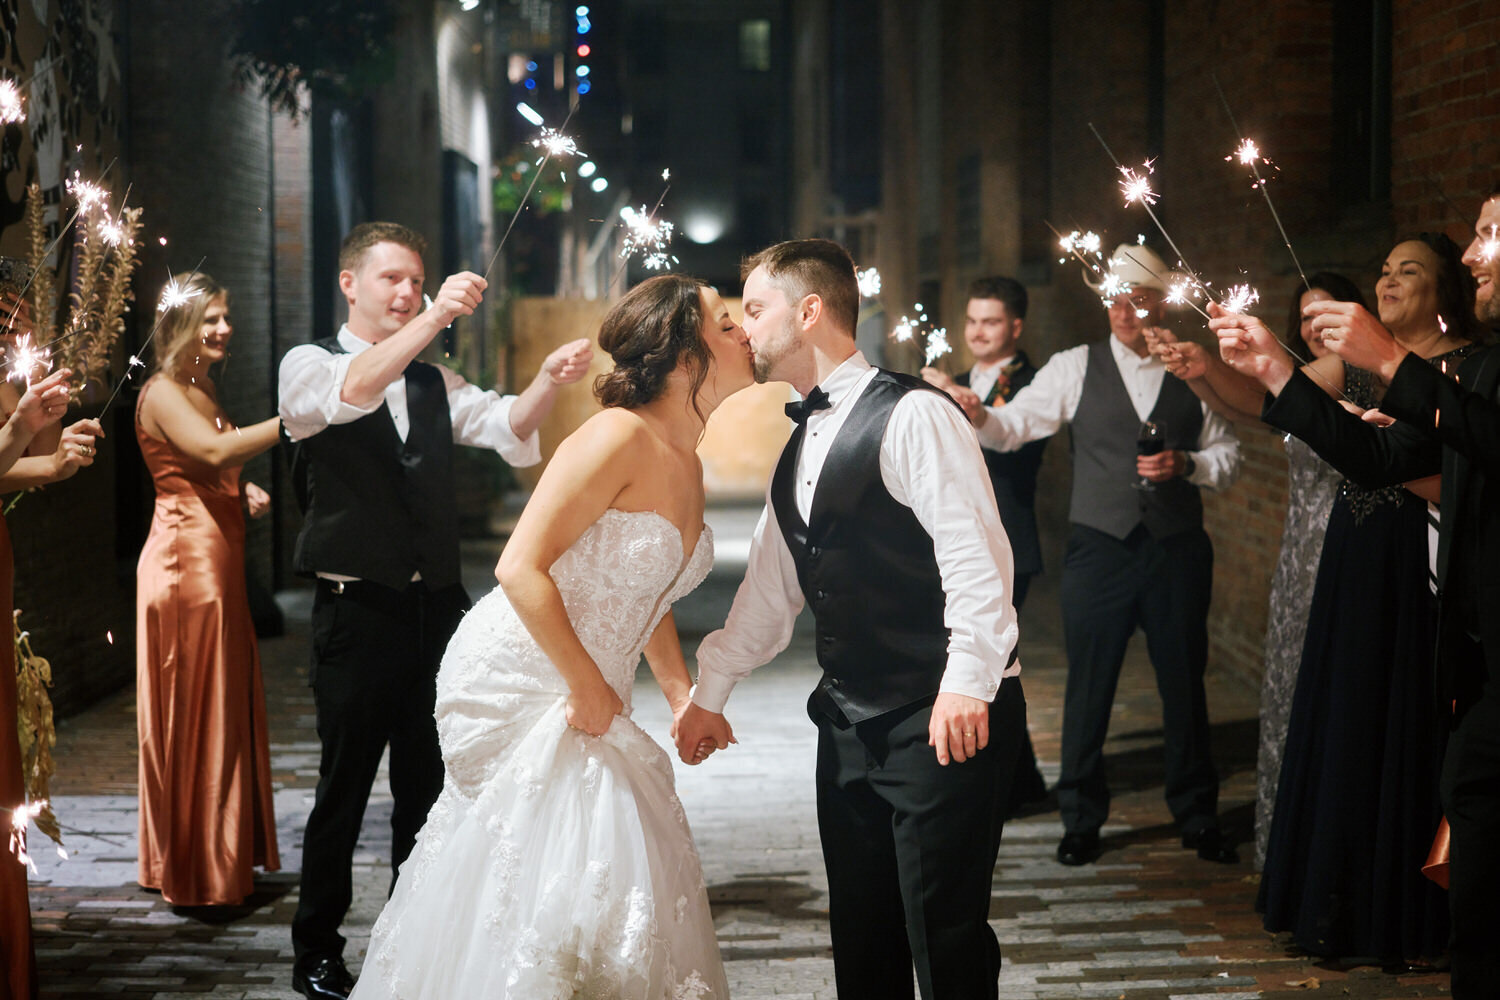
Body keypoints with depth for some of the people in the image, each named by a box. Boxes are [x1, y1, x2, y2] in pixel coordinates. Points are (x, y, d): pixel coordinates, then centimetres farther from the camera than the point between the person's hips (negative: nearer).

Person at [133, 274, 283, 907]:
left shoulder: (205, 387, 18)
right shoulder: (162, 392, -11)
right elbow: (212, 451, -29)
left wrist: (244, 493, 7)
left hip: (219, 563, 9)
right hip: (185, 562, -9)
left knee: (228, 709, 12)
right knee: (193, 712, -3)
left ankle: (225, 858, 22)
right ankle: (195, 874, 5)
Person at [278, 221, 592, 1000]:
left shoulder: (433, 383, 14)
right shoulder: (308, 366, -1)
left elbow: (505, 427, -1)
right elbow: (352, 391, -24)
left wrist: (548, 381, -22)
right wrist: (435, 318, -36)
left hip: (435, 608, 5)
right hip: (357, 609, -5)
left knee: (426, 782, 11)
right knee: (345, 786, 0)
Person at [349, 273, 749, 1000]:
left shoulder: (685, 463, 7)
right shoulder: (620, 437, -21)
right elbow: (521, 569, -26)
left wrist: (681, 695, 8)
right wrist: (590, 689, -18)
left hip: (587, 698, 9)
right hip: (519, 686, -9)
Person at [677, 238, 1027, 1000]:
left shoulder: (912, 416, -12)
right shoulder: (801, 444, 16)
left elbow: (974, 553, -19)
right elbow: (771, 583, 24)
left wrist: (966, 684, -26)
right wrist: (709, 692, 25)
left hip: (946, 716, -9)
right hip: (850, 721, 9)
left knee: (943, 935, -6)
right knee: (861, 935, 13)